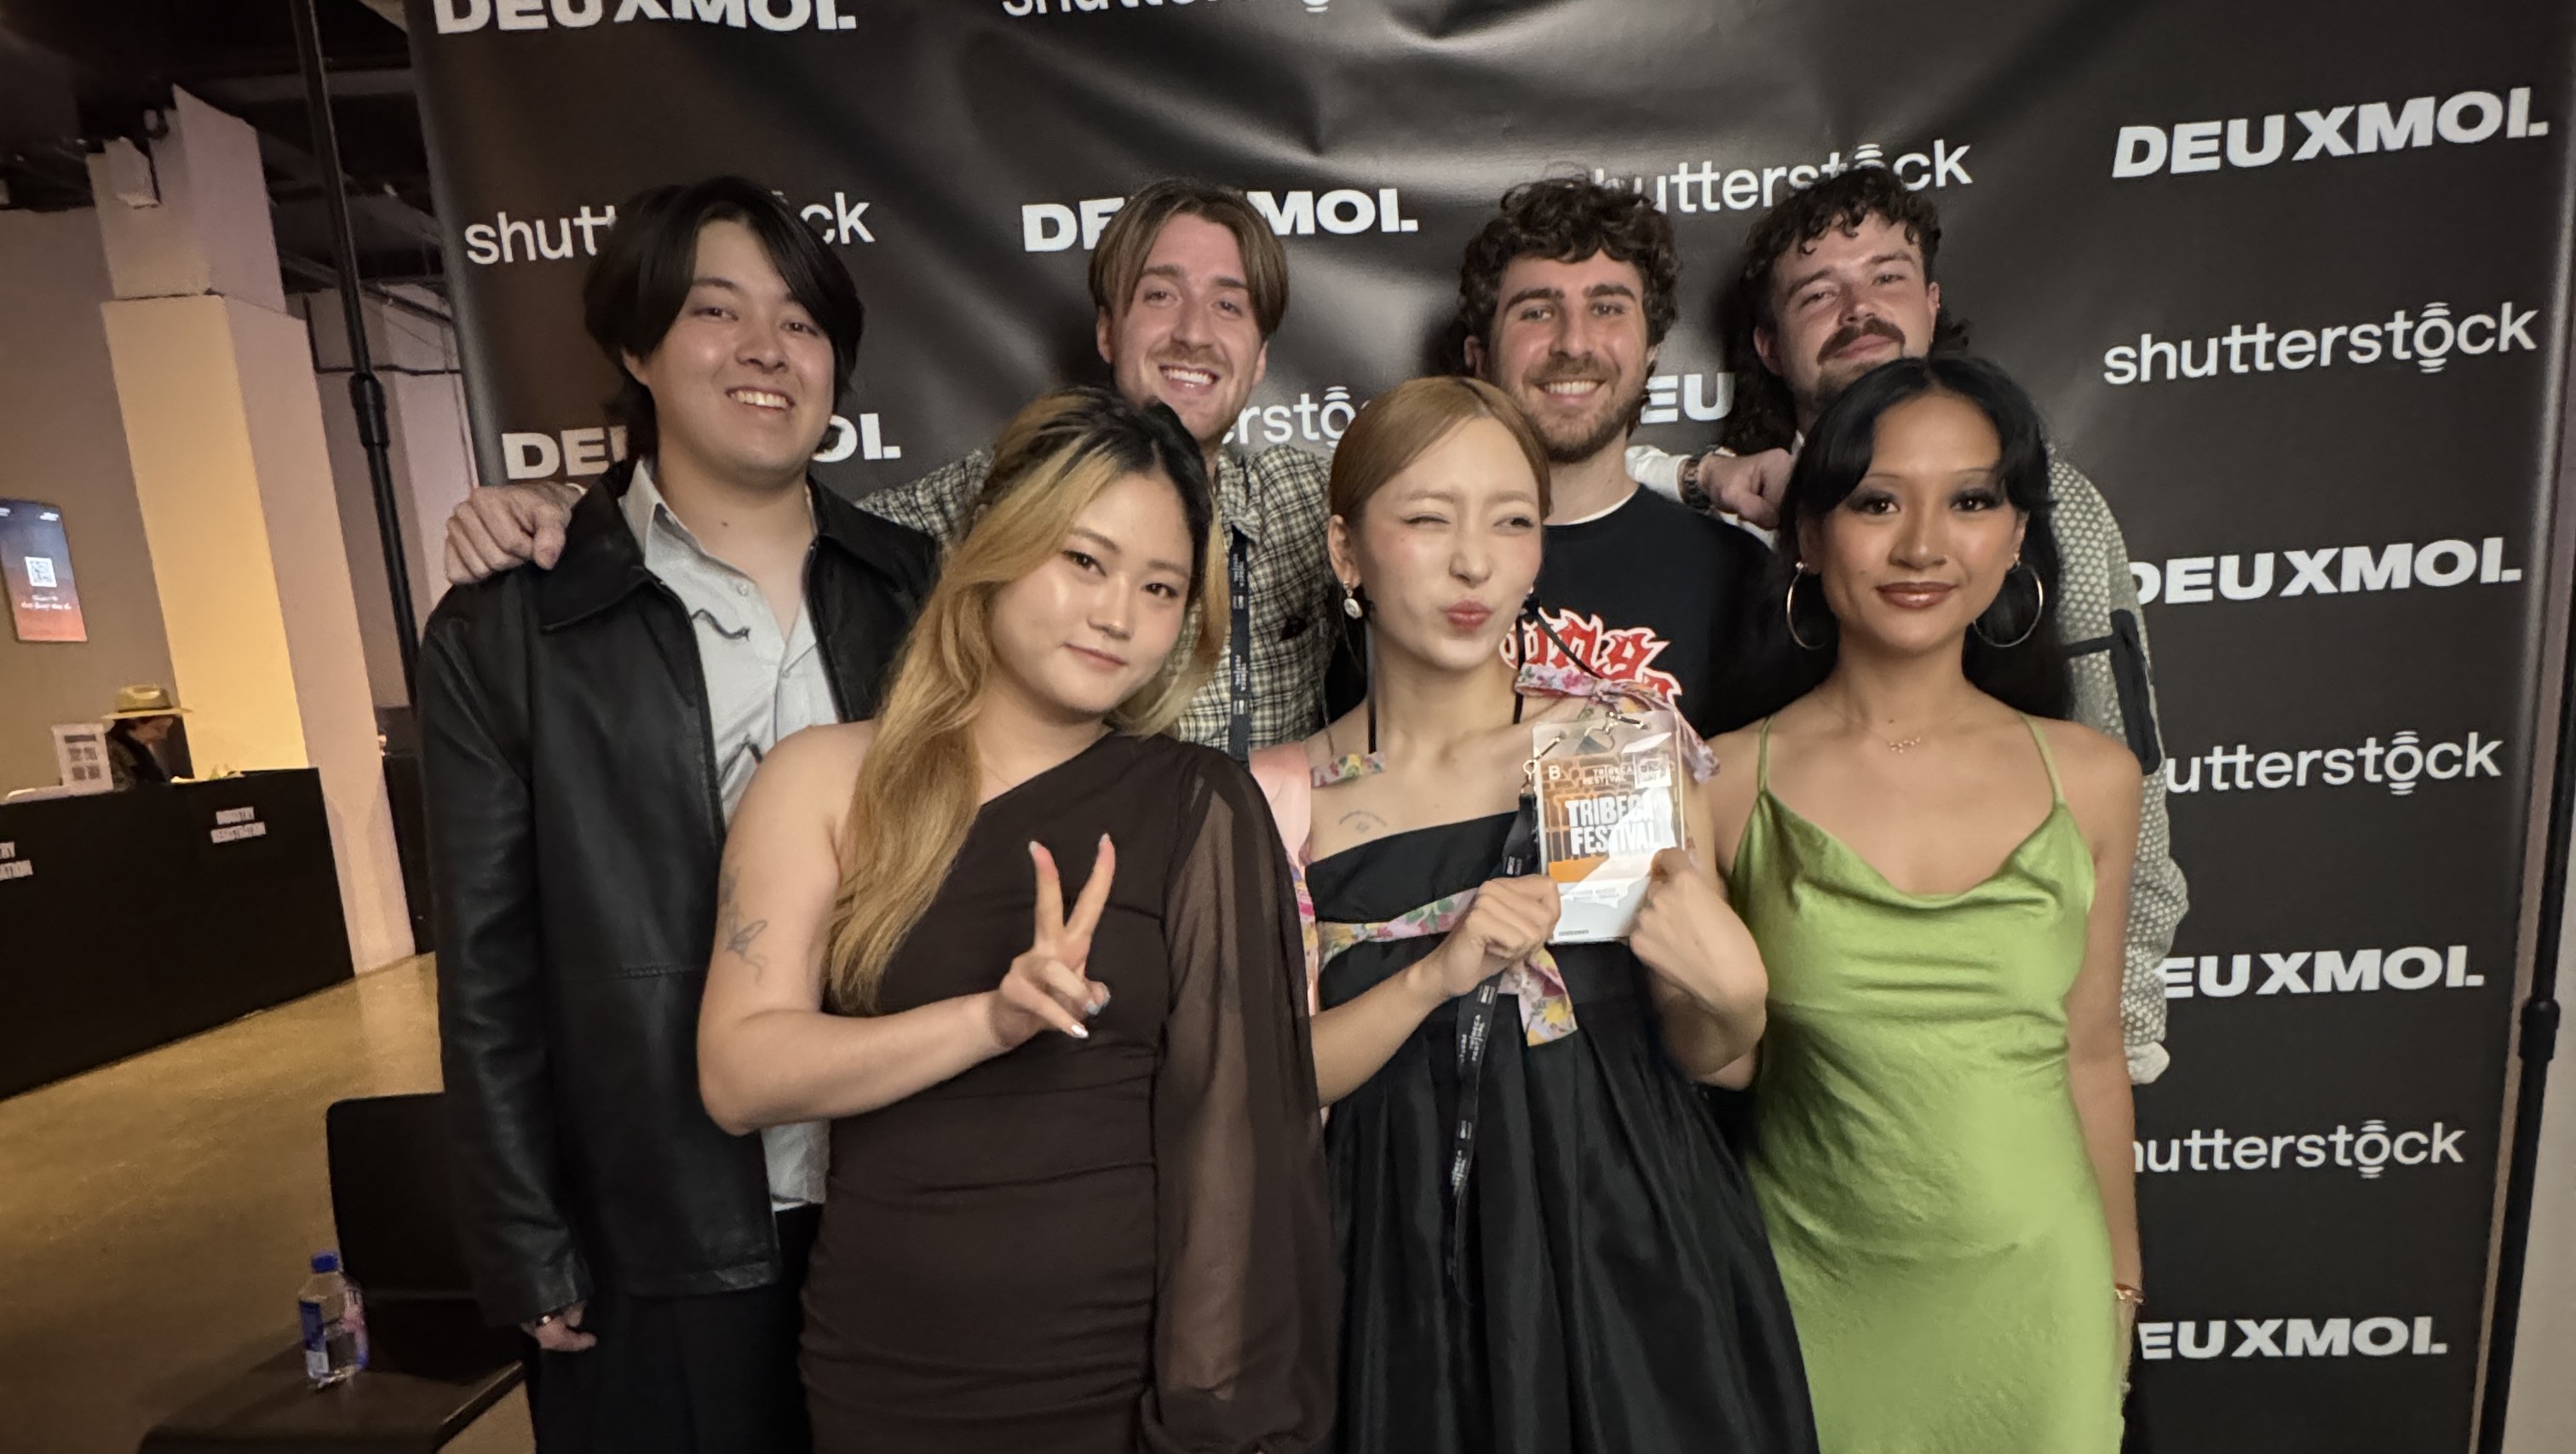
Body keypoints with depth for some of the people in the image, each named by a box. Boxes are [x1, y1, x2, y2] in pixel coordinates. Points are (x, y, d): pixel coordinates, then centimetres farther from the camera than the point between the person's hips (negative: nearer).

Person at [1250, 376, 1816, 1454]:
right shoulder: (1285, 798, -6)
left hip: (1622, 1247, 1)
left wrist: (1730, 993, -18)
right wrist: (1439, 972, -22)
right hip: (1406, 1273, 0)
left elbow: (1705, 1056, 3)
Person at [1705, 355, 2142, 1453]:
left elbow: (2092, 1056, 6)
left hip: (2033, 1291, 2)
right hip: (1816, 1292, -2)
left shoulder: (2092, 778, -5)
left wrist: (2121, 1284, 12)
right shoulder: (1729, 782, -14)